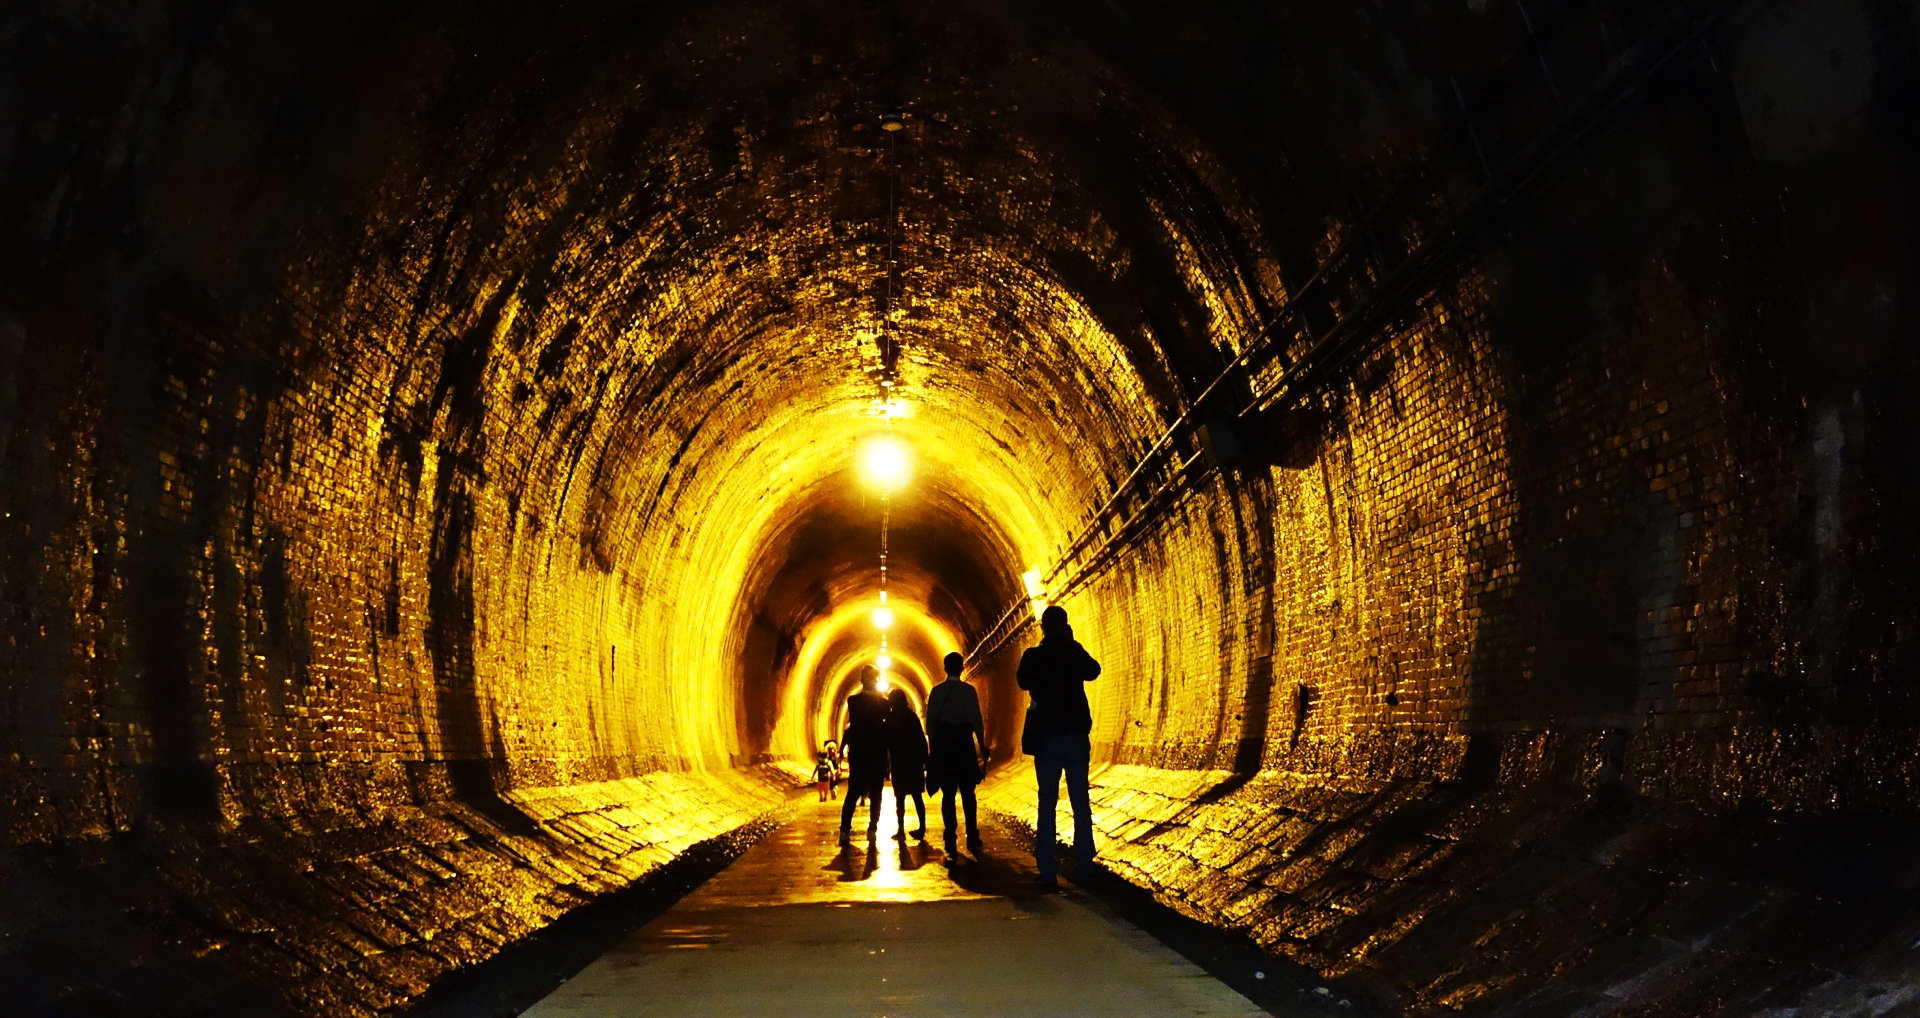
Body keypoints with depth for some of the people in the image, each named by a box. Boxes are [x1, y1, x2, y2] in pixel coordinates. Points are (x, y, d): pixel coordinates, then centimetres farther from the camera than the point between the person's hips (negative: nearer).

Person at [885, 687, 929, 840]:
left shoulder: (889, 718, -6)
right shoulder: (912, 716, 4)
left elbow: (886, 741, -5)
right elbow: (922, 740, 2)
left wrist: (885, 763, 1)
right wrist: (924, 760, 6)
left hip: (898, 763, -3)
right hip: (915, 762, 3)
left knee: (900, 798, 0)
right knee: (917, 796, 9)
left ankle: (901, 830, -4)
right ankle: (922, 829, 7)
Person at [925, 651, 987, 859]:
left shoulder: (936, 692, 1)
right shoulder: (968, 691, -6)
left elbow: (930, 722, 2)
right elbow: (976, 720, -8)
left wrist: (932, 748, 12)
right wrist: (982, 746, 1)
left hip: (942, 746, 1)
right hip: (964, 744, -1)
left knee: (948, 794, 5)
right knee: (968, 793, 9)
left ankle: (951, 843, 2)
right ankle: (972, 840, 6)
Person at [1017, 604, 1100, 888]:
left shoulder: (1033, 656, -6)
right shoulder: (1075, 652, -2)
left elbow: (1022, 681, 13)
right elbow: (1093, 671, 18)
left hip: (1046, 738, -1)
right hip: (1076, 735, 1)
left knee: (1047, 803, 2)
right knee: (1080, 801, 8)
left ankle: (1048, 872, -3)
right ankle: (1083, 865, 6)